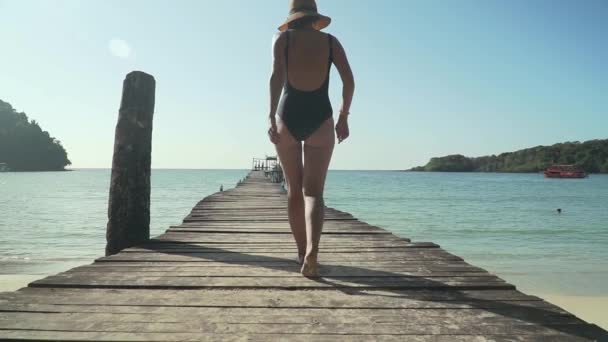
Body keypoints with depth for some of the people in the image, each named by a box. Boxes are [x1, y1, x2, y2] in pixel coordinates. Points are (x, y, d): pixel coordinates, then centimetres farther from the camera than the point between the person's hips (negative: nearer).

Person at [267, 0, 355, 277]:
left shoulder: (282, 38, 7)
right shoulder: (331, 41, 11)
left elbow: (277, 76, -10)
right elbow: (349, 80, 1)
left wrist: (272, 117, -14)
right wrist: (343, 117, 9)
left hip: (287, 117, 0)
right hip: (320, 119, 0)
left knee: (294, 188, 14)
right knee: (313, 191, 0)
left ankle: (302, 251, 24)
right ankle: (312, 252, -23)